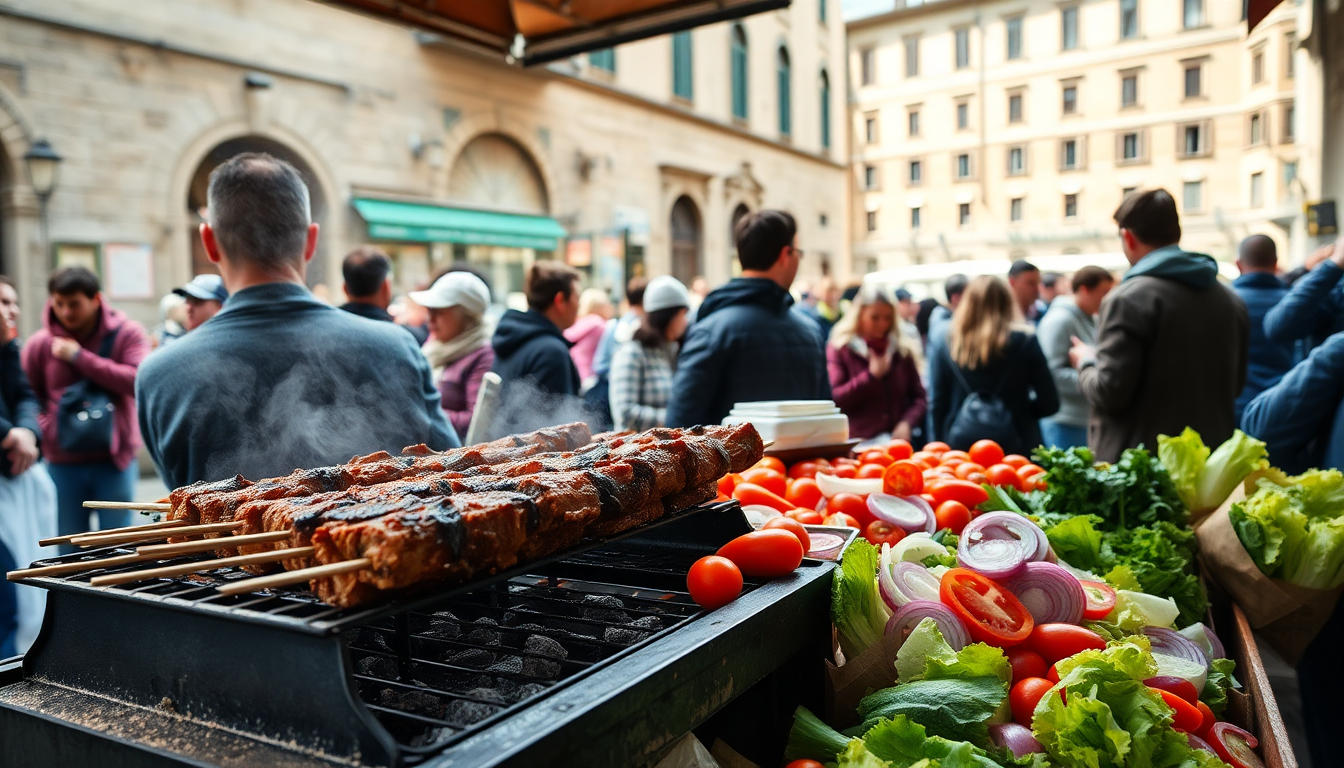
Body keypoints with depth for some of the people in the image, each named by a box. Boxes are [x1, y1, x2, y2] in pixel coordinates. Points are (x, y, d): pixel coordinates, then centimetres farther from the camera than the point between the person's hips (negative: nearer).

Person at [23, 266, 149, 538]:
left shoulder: (127, 334, -4)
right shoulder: (39, 344, 2)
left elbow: (138, 382, -19)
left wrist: (80, 357, -16)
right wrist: (45, 432, -7)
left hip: (114, 460, -2)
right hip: (62, 463, 2)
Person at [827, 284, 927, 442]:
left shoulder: (902, 350, 10)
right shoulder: (839, 349, 1)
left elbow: (919, 397, 9)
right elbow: (836, 400, -9)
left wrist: (907, 423, -9)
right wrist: (871, 375, -13)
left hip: (898, 441, 3)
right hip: (858, 444, -3)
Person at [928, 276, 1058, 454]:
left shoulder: (948, 345, 1)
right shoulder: (1024, 341, -3)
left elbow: (937, 404, 4)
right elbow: (1050, 404, -1)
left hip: (960, 446, 2)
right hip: (1014, 446, -2)